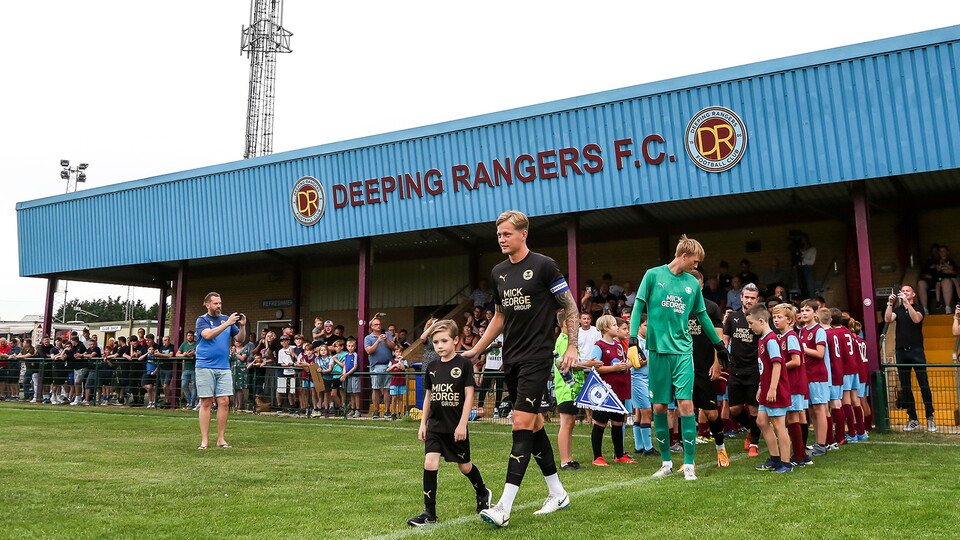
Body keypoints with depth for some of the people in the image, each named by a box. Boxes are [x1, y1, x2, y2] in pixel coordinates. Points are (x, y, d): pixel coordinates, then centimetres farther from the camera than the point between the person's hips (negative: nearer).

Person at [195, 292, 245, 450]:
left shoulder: (227, 319, 12)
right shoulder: (202, 320, 2)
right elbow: (208, 335, -17)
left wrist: (242, 326, -9)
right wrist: (227, 324, -22)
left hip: (224, 367, 3)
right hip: (205, 367, -3)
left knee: (224, 402, 0)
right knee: (206, 402, -1)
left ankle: (221, 439, 8)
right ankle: (204, 440, 4)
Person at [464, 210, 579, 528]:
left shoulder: (543, 265, -8)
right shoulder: (498, 273, 11)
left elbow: (570, 306, -4)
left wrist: (572, 347, -12)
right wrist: (475, 350, 19)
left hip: (537, 358, -7)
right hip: (511, 359, 7)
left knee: (522, 424, -11)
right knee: (534, 424, 12)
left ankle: (504, 507, -12)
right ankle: (558, 494, 25)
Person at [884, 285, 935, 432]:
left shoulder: (919, 309, 5)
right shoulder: (897, 310, 14)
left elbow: (916, 319, -17)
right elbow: (888, 319, -6)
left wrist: (907, 302, -21)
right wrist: (890, 303, -15)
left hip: (916, 350, -3)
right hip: (901, 352, 3)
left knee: (924, 385, -4)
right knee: (905, 387, 4)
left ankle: (930, 418, 3)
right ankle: (913, 419, 10)